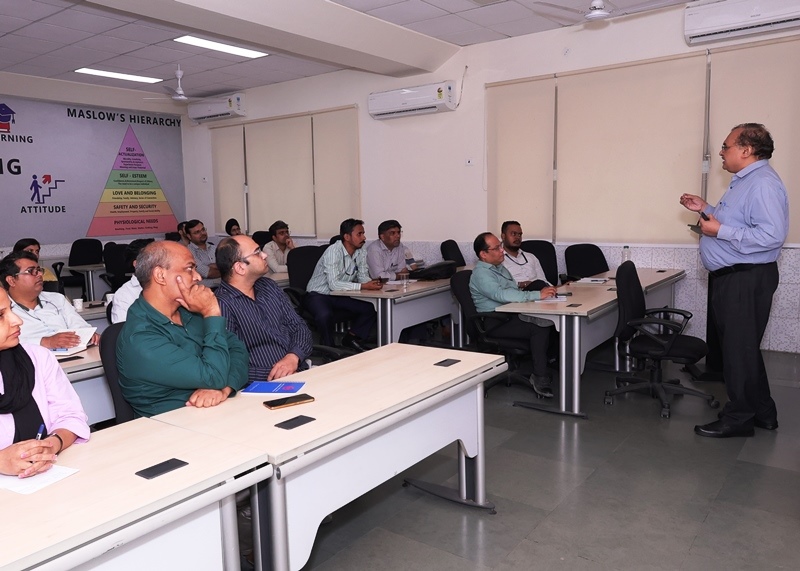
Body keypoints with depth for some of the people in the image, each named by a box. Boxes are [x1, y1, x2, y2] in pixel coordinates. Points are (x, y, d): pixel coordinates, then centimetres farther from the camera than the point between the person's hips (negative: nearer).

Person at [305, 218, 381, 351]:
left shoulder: (361, 253, -1)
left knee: (371, 309, -12)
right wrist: (363, 286, -34)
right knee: (326, 315, -37)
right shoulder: (333, 251, -24)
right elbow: (334, 284, -31)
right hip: (319, 295, -7)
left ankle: (351, 339, 9)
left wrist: (373, 283, -21)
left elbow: (363, 277, 4)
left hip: (340, 296, 7)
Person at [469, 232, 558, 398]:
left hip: (511, 315, 9)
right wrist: (538, 295, -31)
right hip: (495, 324, -9)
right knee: (539, 329, -25)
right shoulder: (481, 274, -14)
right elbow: (502, 295, -30)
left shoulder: (499, 267, 18)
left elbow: (513, 292, 23)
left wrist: (542, 292, 5)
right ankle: (540, 378, -16)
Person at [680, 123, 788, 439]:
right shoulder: (743, 180, 15)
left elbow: (771, 235, -29)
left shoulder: (763, 184, -19)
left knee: (739, 350, -1)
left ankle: (738, 419, 12)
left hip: (748, 279, -11)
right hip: (731, 277, 11)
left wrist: (720, 230, -24)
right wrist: (706, 210, 16)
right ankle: (762, 412, 31)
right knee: (741, 347, 18)